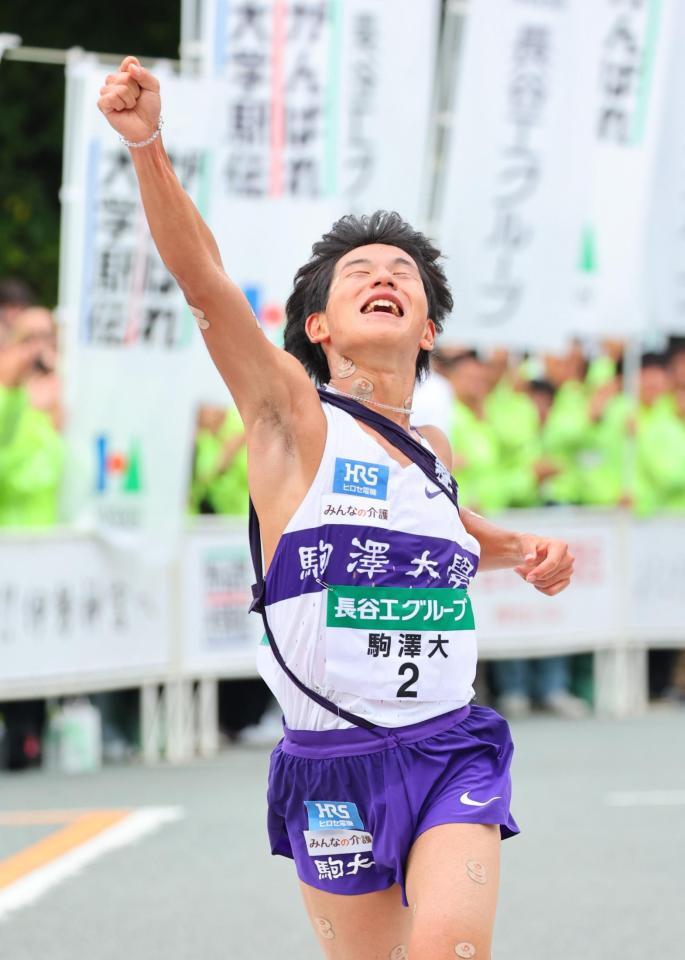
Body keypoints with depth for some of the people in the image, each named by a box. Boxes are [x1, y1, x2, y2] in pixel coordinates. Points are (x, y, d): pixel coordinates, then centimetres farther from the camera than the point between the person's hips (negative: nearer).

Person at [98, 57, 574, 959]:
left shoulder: (433, 448, 11)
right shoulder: (291, 414, -3)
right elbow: (204, 279, -19)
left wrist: (519, 547, 17)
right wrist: (147, 145, -33)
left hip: (451, 755, 2)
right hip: (334, 769, -2)